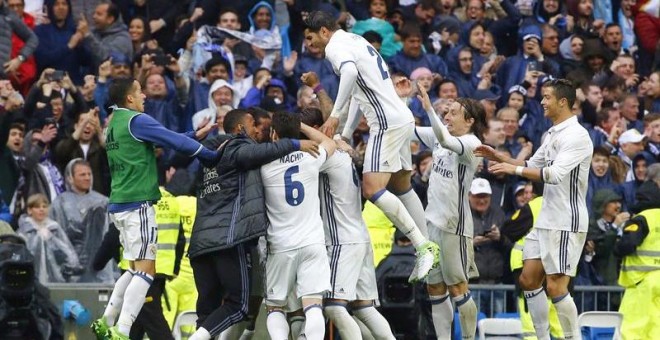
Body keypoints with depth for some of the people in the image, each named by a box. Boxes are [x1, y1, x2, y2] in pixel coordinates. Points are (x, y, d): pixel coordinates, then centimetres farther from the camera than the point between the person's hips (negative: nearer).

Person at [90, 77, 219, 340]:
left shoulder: (115, 124, 17)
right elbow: (176, 142, -12)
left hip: (119, 204, 9)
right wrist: (213, 155, -3)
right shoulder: (137, 121, -10)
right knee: (145, 269, -10)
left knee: (135, 268, 18)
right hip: (138, 203, -9)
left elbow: (165, 139, 22)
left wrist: (195, 135, 20)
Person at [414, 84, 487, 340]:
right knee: (435, 288, 9)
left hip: (454, 223, -8)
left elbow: (446, 141, -33)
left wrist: (429, 109, -42)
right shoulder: (440, 137, 9)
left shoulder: (471, 143, -13)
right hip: (433, 220, 8)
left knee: (457, 287, -2)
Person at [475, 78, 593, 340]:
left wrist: (515, 170, -26)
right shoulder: (553, 134, 15)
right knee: (529, 280, 8)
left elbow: (555, 173, -27)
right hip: (546, 220, 10)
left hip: (566, 223, -10)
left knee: (556, 287, -11)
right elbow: (533, 166, 27)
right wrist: (498, 157, 16)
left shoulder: (576, 135, -15)